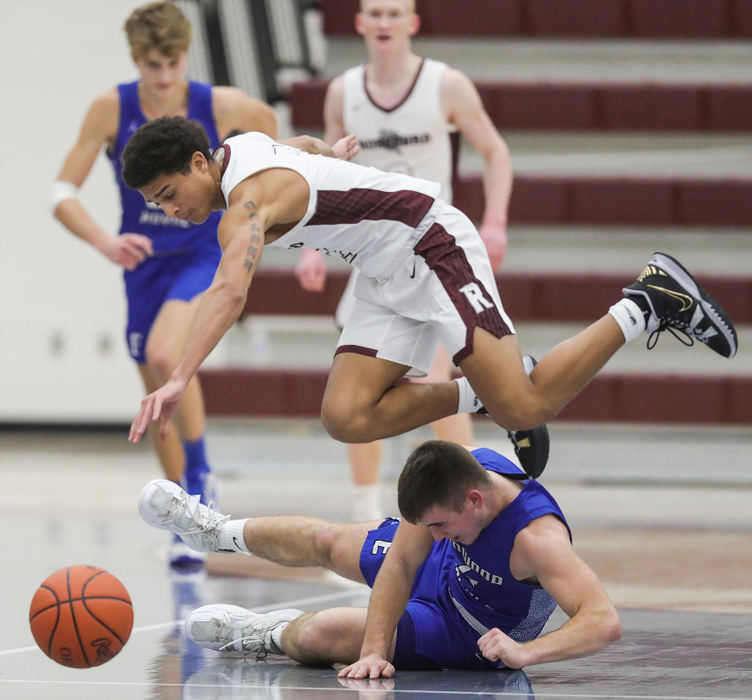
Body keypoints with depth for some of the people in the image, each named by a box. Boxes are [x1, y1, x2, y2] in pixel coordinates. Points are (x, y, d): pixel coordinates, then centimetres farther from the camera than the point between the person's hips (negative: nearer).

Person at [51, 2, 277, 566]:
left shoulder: (219, 105, -16)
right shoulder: (112, 109, -14)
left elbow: (266, 119, 9)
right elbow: (62, 195, -13)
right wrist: (105, 242, -30)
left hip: (205, 254, -3)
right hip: (145, 260, 3)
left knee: (164, 355, -30)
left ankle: (200, 478, -13)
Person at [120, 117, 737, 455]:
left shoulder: (247, 202, -25)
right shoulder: (243, 146, 6)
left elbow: (230, 292, -43)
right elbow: (313, 147, 28)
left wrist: (179, 379, -53)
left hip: (434, 245, -10)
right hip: (390, 279, 10)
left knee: (523, 409, -17)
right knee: (347, 419, -4)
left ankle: (651, 301, -2)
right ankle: (481, 395, 12)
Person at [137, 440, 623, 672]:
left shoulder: (537, 538, -45)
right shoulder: (458, 472, -28)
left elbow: (605, 622, -51)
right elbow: (401, 563, -21)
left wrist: (523, 652, -63)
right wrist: (376, 650, -31)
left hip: (468, 635, -5)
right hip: (443, 569, 5)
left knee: (315, 636, -15)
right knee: (324, 541, 21)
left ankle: (269, 636, 22)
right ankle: (219, 531, 51)